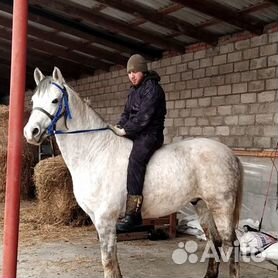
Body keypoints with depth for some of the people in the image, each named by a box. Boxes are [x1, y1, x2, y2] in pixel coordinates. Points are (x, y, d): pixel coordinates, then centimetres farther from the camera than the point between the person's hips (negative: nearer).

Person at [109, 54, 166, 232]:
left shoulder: (152, 88, -8)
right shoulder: (133, 91, 20)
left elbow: (144, 116, -18)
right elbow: (127, 113, 21)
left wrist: (125, 130, -17)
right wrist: (119, 127, 2)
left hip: (150, 134, -10)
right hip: (134, 134, 10)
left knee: (135, 159, -33)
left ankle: (132, 213, -36)